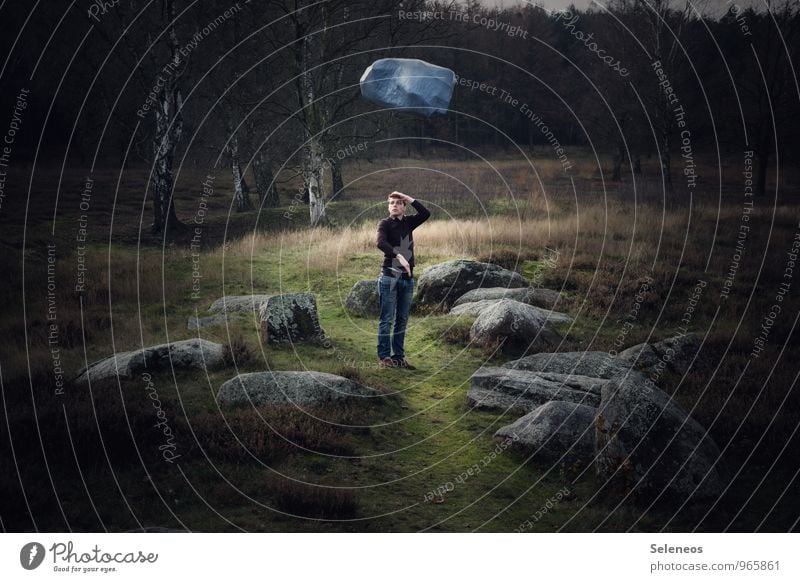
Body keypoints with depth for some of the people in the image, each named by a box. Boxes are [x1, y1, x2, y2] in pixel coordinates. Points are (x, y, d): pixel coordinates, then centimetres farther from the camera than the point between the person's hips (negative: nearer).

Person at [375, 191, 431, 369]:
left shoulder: (408, 222, 12)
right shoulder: (385, 224, -4)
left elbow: (425, 214, -4)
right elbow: (381, 242, -23)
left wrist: (408, 198, -3)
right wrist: (399, 256, -35)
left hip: (407, 277, 6)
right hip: (390, 276, -6)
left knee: (402, 320, 9)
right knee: (387, 319, -4)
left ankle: (398, 357, 15)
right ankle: (384, 357, 0)